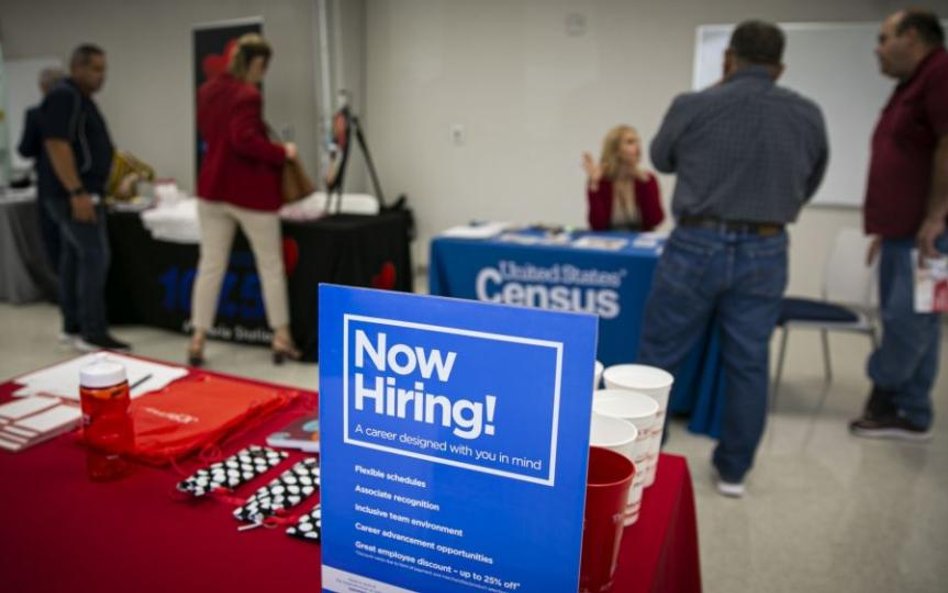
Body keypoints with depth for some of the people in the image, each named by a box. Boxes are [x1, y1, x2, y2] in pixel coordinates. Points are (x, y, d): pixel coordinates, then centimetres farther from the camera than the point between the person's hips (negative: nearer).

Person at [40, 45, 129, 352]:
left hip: (80, 191, 10)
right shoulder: (64, 97, -14)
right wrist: (77, 193, -27)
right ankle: (93, 334, -9)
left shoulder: (80, 98, 17)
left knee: (74, 256, 12)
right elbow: (57, 146, -22)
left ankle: (72, 327, 19)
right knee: (95, 257, -12)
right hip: (72, 193, -10)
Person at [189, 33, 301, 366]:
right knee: (271, 265, 7)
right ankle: (281, 338, 15)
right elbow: (245, 140, -27)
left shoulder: (207, 90, 10)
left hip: (213, 187, 7)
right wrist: (282, 152, -15)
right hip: (251, 191, -7)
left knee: (210, 265, 10)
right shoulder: (248, 95, -16)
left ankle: (197, 341, 11)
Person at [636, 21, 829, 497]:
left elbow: (661, 160, 12)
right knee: (748, 364, 11)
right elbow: (808, 186, 15)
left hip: (697, 246, -2)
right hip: (765, 252, 3)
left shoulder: (692, 106, -6)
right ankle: (733, 470, 22)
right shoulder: (809, 116, 4)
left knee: (659, 356, 10)